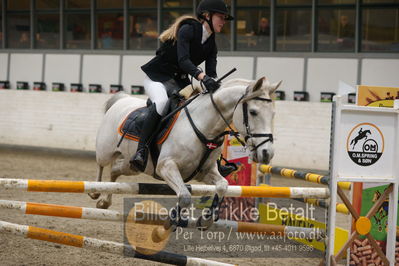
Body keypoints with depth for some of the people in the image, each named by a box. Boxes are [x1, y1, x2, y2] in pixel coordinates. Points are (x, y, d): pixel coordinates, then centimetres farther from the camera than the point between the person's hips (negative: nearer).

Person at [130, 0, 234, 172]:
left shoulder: (211, 45, 7)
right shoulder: (188, 29, -16)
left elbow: (211, 74, -2)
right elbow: (183, 60, -30)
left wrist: (214, 85, -25)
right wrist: (203, 77, -44)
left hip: (179, 81, 8)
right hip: (156, 76, -8)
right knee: (162, 102, -37)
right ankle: (141, 151, -38)